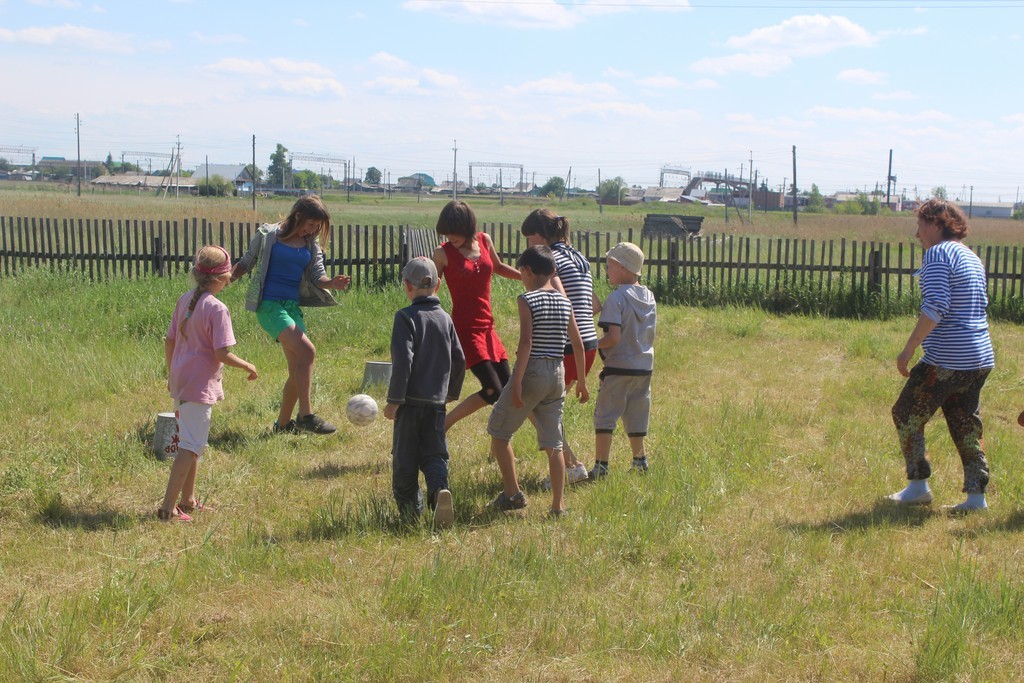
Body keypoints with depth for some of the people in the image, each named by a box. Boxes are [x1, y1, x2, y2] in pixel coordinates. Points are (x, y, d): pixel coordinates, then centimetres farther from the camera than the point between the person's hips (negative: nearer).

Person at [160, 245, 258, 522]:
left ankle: (188, 500, 30)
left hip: (180, 381, 9)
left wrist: (171, 374, 23)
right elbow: (222, 354, -20)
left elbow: (169, 341, 11)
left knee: (190, 442, 20)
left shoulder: (184, 300, 6)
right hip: (200, 385, -9)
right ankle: (168, 507, -6)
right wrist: (248, 366, -4)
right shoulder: (217, 309, -17)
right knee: (191, 445, -4)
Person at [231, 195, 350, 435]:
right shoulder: (268, 234, -2)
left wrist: (332, 282, -17)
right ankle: (306, 415, -18)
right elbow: (246, 262, 7)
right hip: (269, 305, -6)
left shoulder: (311, 245, 11)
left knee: (298, 370, 5)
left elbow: (317, 276, 4)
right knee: (307, 351, -24)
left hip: (293, 306, 6)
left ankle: (282, 424, 21)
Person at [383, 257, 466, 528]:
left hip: (411, 401, -4)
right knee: (433, 454, 9)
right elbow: (459, 360, 13)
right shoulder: (445, 319, 9)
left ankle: (410, 510, 10)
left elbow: (403, 361, -16)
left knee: (405, 458, 7)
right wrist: (452, 392, 27)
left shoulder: (406, 317, -8)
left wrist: (394, 399, -12)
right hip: (437, 401, 4)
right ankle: (440, 488, -18)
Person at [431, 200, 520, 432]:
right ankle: (440, 427, -1)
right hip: (466, 328, -7)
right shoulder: (443, 253, -9)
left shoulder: (484, 241, 5)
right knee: (492, 390, -14)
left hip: (487, 327, 7)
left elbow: (498, 267, 24)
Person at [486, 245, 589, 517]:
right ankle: (558, 505, 8)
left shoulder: (527, 300, -10)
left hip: (532, 372, -6)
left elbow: (526, 343, -18)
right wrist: (581, 381, 20)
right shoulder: (564, 301, 8)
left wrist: (516, 382, -19)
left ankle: (512, 493, 8)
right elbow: (578, 344, 11)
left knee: (498, 431, 11)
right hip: (557, 374, 6)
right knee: (553, 443, 8)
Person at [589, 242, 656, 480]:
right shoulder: (649, 297, 7)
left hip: (619, 367, -7)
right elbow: (648, 333, 13)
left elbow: (614, 337, -22)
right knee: (635, 415, 19)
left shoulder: (616, 299, -15)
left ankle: (601, 467, -4)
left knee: (605, 416, -1)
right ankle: (640, 461, 27)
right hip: (644, 366, 7)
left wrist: (593, 345, -8)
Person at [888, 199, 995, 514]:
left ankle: (918, 487, 10)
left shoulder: (938, 254, -11)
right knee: (966, 426, 12)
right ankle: (976, 496, 11)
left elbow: (935, 307, -22)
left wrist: (908, 349, -18)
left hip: (946, 359, -9)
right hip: (980, 358, 9)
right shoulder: (972, 257, 17)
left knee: (907, 415, 6)